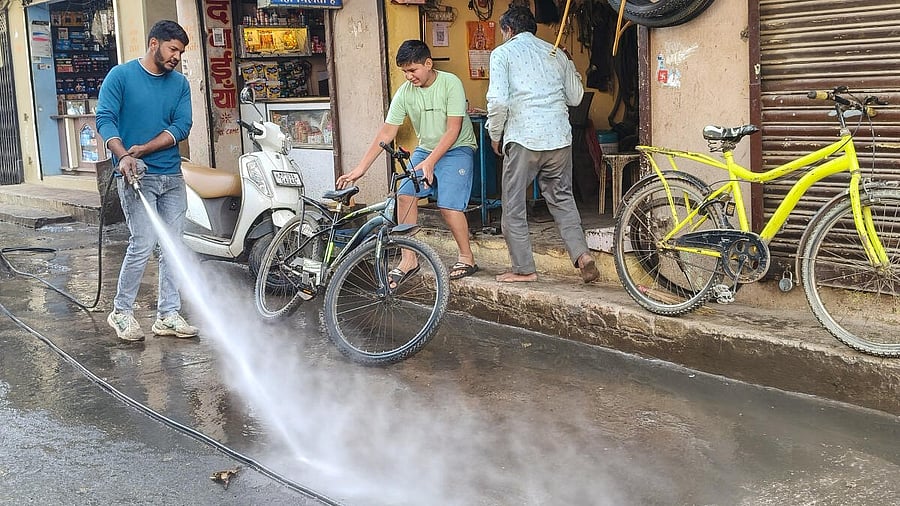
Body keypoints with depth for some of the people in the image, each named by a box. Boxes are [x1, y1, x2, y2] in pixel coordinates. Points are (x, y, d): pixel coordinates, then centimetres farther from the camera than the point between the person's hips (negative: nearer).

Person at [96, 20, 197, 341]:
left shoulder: (180, 84, 10)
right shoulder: (121, 76, -2)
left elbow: (182, 126, 0)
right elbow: (105, 119, -9)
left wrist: (142, 149, -12)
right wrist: (124, 155, -26)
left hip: (172, 176, 5)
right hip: (136, 175, -5)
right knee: (143, 244, -12)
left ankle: (168, 315, 13)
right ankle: (121, 312, 5)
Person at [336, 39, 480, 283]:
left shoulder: (450, 83, -18)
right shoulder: (404, 93, -6)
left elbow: (453, 130, -21)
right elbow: (386, 132, -6)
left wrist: (430, 162, -30)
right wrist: (361, 167, -12)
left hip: (457, 149, -5)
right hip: (425, 149, 5)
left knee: (448, 205, -20)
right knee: (405, 194, -14)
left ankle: (467, 258, 0)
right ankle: (409, 259, -4)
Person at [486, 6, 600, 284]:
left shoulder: (502, 53, 2)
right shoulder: (556, 53, 15)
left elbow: (498, 100, -10)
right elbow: (575, 97, 17)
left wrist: (495, 134, 4)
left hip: (523, 138, -5)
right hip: (559, 137, 5)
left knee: (513, 205, 7)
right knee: (562, 198, 15)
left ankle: (523, 268, 9)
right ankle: (582, 254, 1)